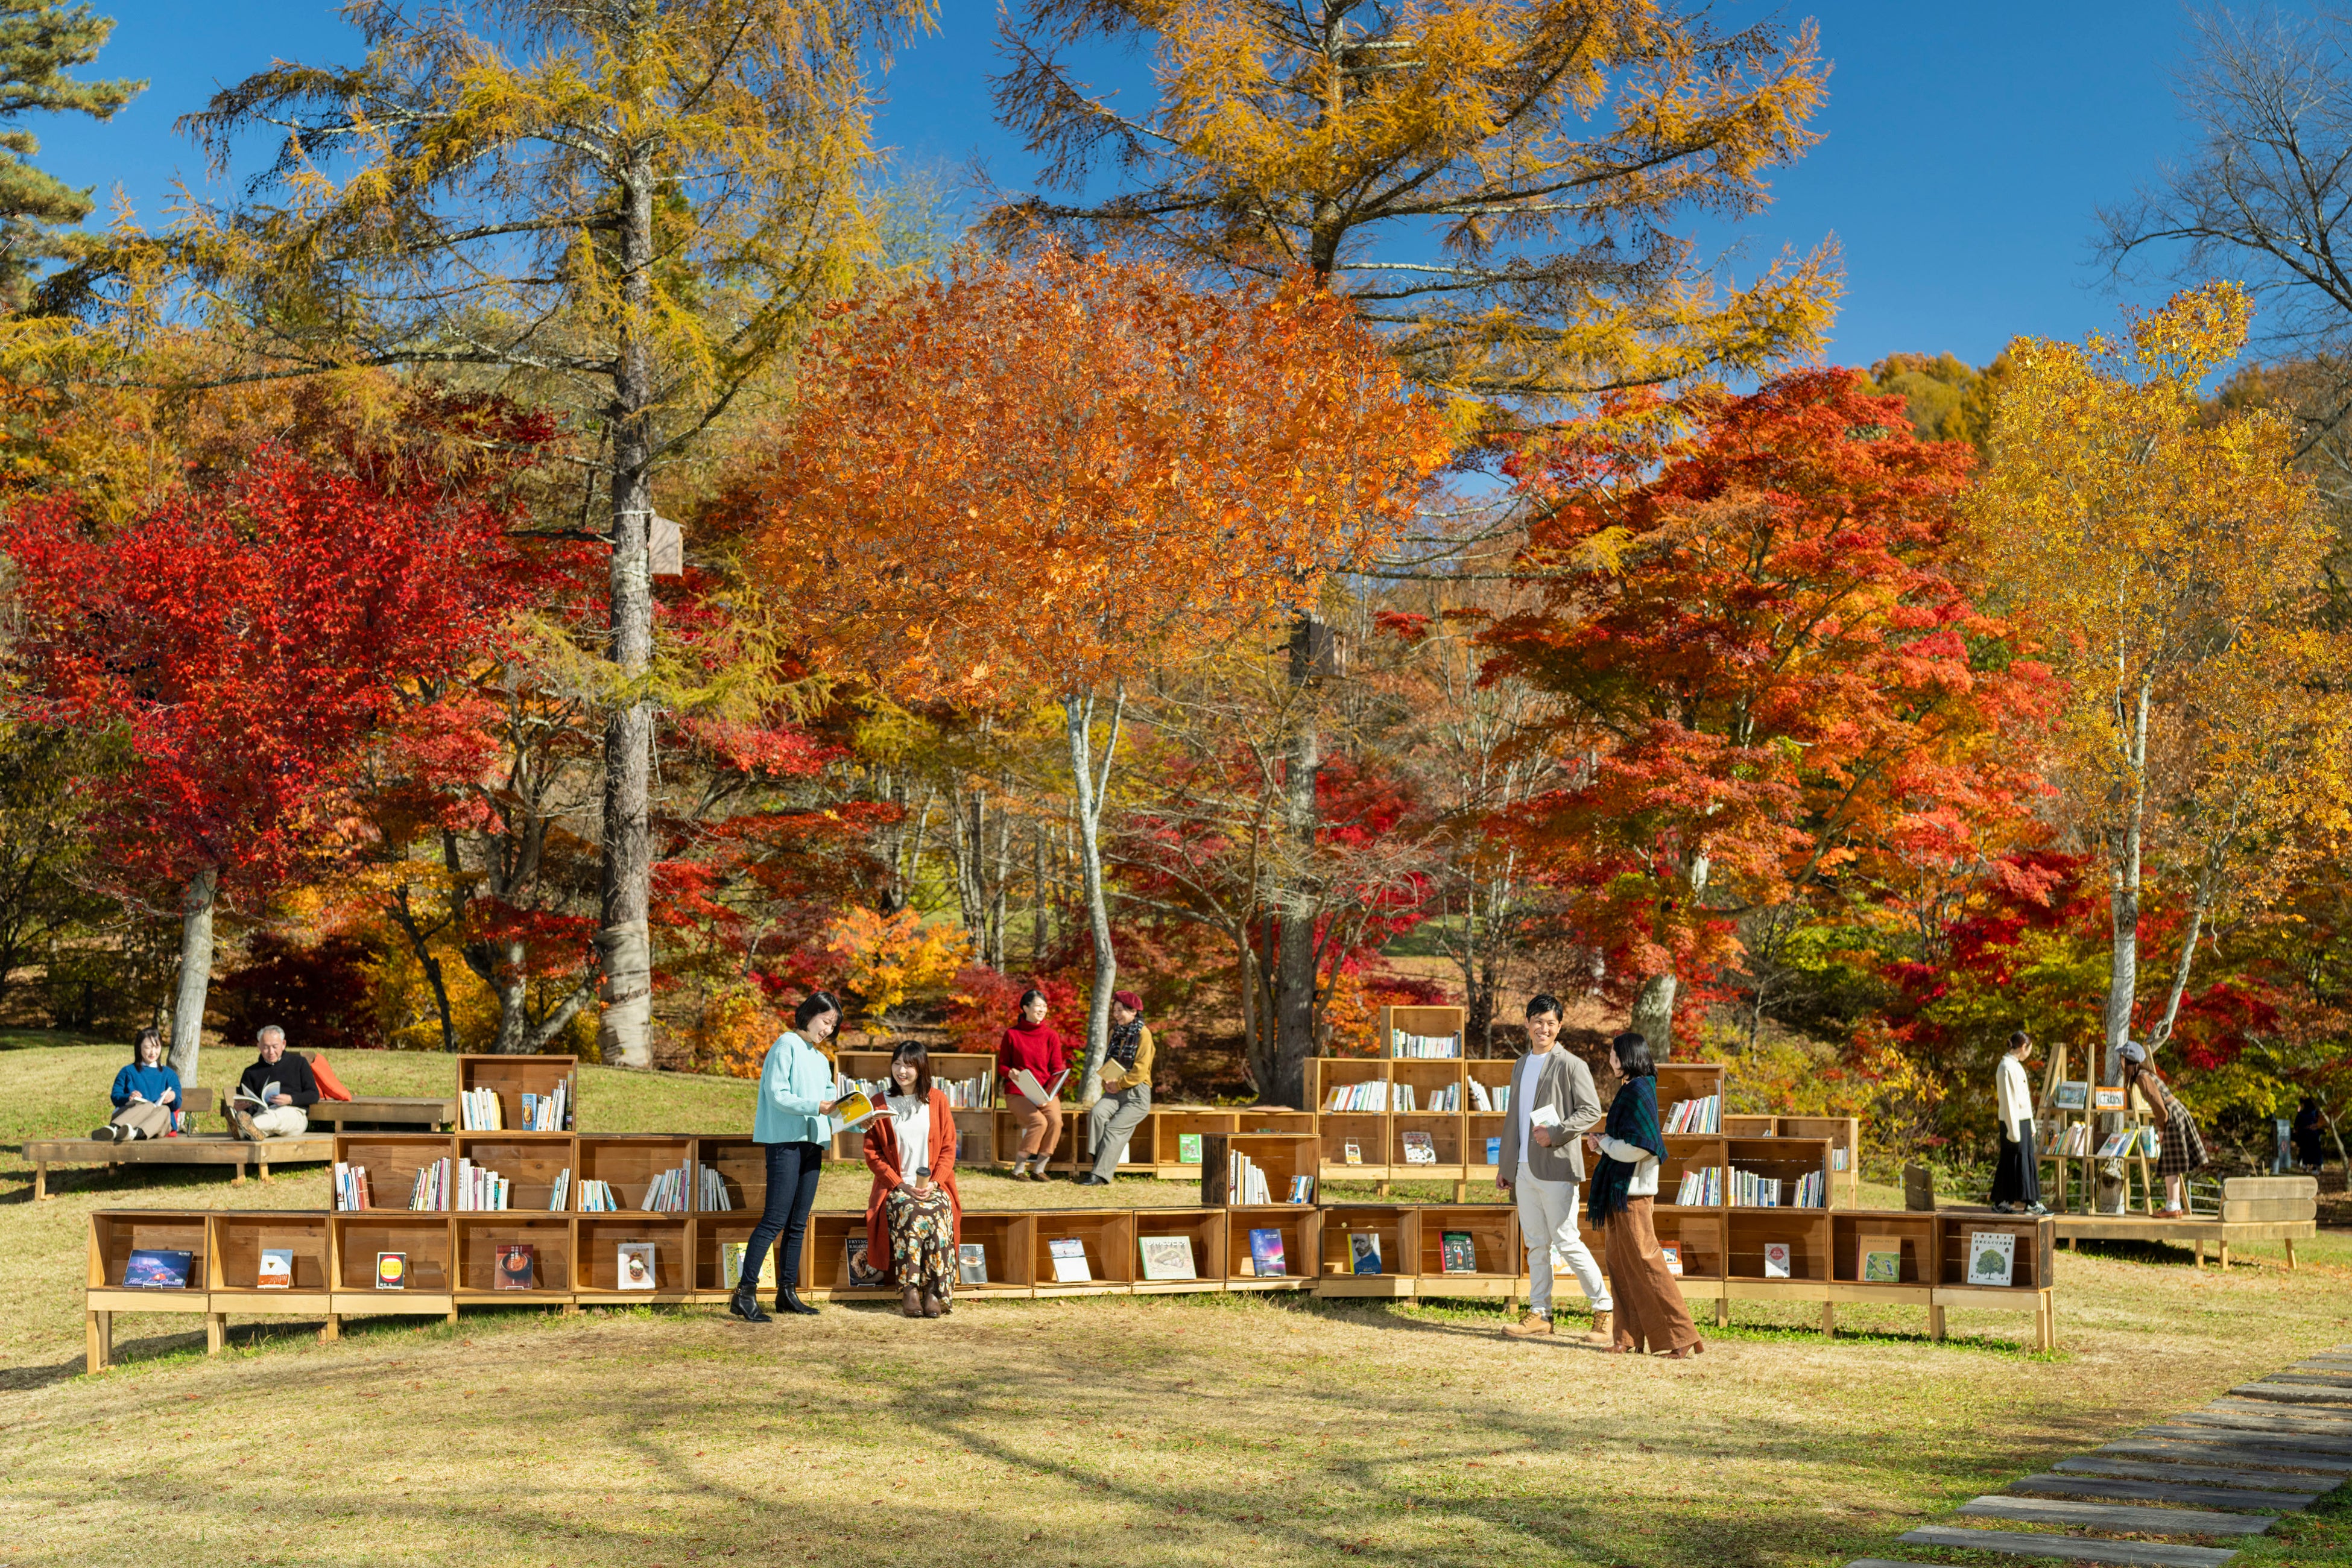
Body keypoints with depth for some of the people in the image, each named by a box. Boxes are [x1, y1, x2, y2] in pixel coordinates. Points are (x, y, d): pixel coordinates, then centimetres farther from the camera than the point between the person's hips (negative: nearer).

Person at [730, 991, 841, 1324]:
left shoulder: (821, 1060, 23)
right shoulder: (787, 1046, -3)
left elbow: (828, 1100, 18)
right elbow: (777, 1095, -13)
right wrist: (815, 1106, -23)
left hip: (812, 1143, 8)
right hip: (786, 1140, -8)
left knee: (798, 1223, 8)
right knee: (775, 1219, -13)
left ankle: (787, 1293, 12)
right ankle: (744, 1294, -13)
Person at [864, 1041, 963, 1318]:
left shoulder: (937, 1100, 10)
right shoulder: (881, 1105, 8)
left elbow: (948, 1149, 8)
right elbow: (872, 1153, 5)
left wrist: (934, 1183, -9)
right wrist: (899, 1184, -9)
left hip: (933, 1185, 1)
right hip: (895, 1187, -1)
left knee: (938, 1212, -32)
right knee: (910, 1211, -34)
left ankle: (935, 1292, -33)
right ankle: (909, 1291, -34)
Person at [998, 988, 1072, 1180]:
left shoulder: (1051, 1035, 8)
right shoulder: (1012, 1034, 4)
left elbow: (1057, 1070, 4)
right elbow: (1002, 1065, 9)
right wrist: (1010, 1072, -16)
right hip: (1018, 1092, -2)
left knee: (1055, 1120, -29)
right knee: (1039, 1121, -30)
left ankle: (1039, 1169, -15)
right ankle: (1018, 1169, -16)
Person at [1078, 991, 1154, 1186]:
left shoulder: (1143, 1035, -5)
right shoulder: (1115, 1033, 17)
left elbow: (1140, 1071, -12)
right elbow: (1107, 1065, 21)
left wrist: (1118, 1084, -12)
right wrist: (1107, 1083, 2)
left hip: (1137, 1093, -6)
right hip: (1115, 1092, 6)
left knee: (1115, 1128, -22)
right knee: (1096, 1113, -25)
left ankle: (1101, 1174, -26)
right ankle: (1097, 1161, -29)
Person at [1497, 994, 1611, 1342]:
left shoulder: (1571, 1065, -6)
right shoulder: (1521, 1065, 17)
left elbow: (1591, 1110, -11)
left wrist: (1555, 1134, -19)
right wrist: (1504, 1164, 21)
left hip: (1556, 1168, -7)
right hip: (1524, 1168, 7)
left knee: (1567, 1242, -7)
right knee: (1536, 1243, 9)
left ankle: (1605, 1311, 2)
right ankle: (1540, 1315, 14)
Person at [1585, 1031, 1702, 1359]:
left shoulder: (1638, 1092, -16)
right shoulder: (1633, 1089, 14)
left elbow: (1637, 1146, -22)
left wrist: (1606, 1143, -7)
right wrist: (1602, 1144, 6)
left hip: (1632, 1191, -10)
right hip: (1621, 1188, 10)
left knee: (1643, 1260, -8)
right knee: (1618, 1259, 11)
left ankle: (1681, 1337, -5)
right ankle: (1630, 1337, 14)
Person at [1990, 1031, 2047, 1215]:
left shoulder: (2016, 1066, 15)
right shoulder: (2007, 1067, -15)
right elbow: (2008, 1100, -18)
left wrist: (2031, 1126, 18)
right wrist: (2013, 1130, -20)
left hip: (2023, 1120, 10)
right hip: (2013, 1121, -10)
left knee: (2028, 1160, 10)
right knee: (2010, 1161, -4)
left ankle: (2031, 1201, 14)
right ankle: (2000, 1202, 1)